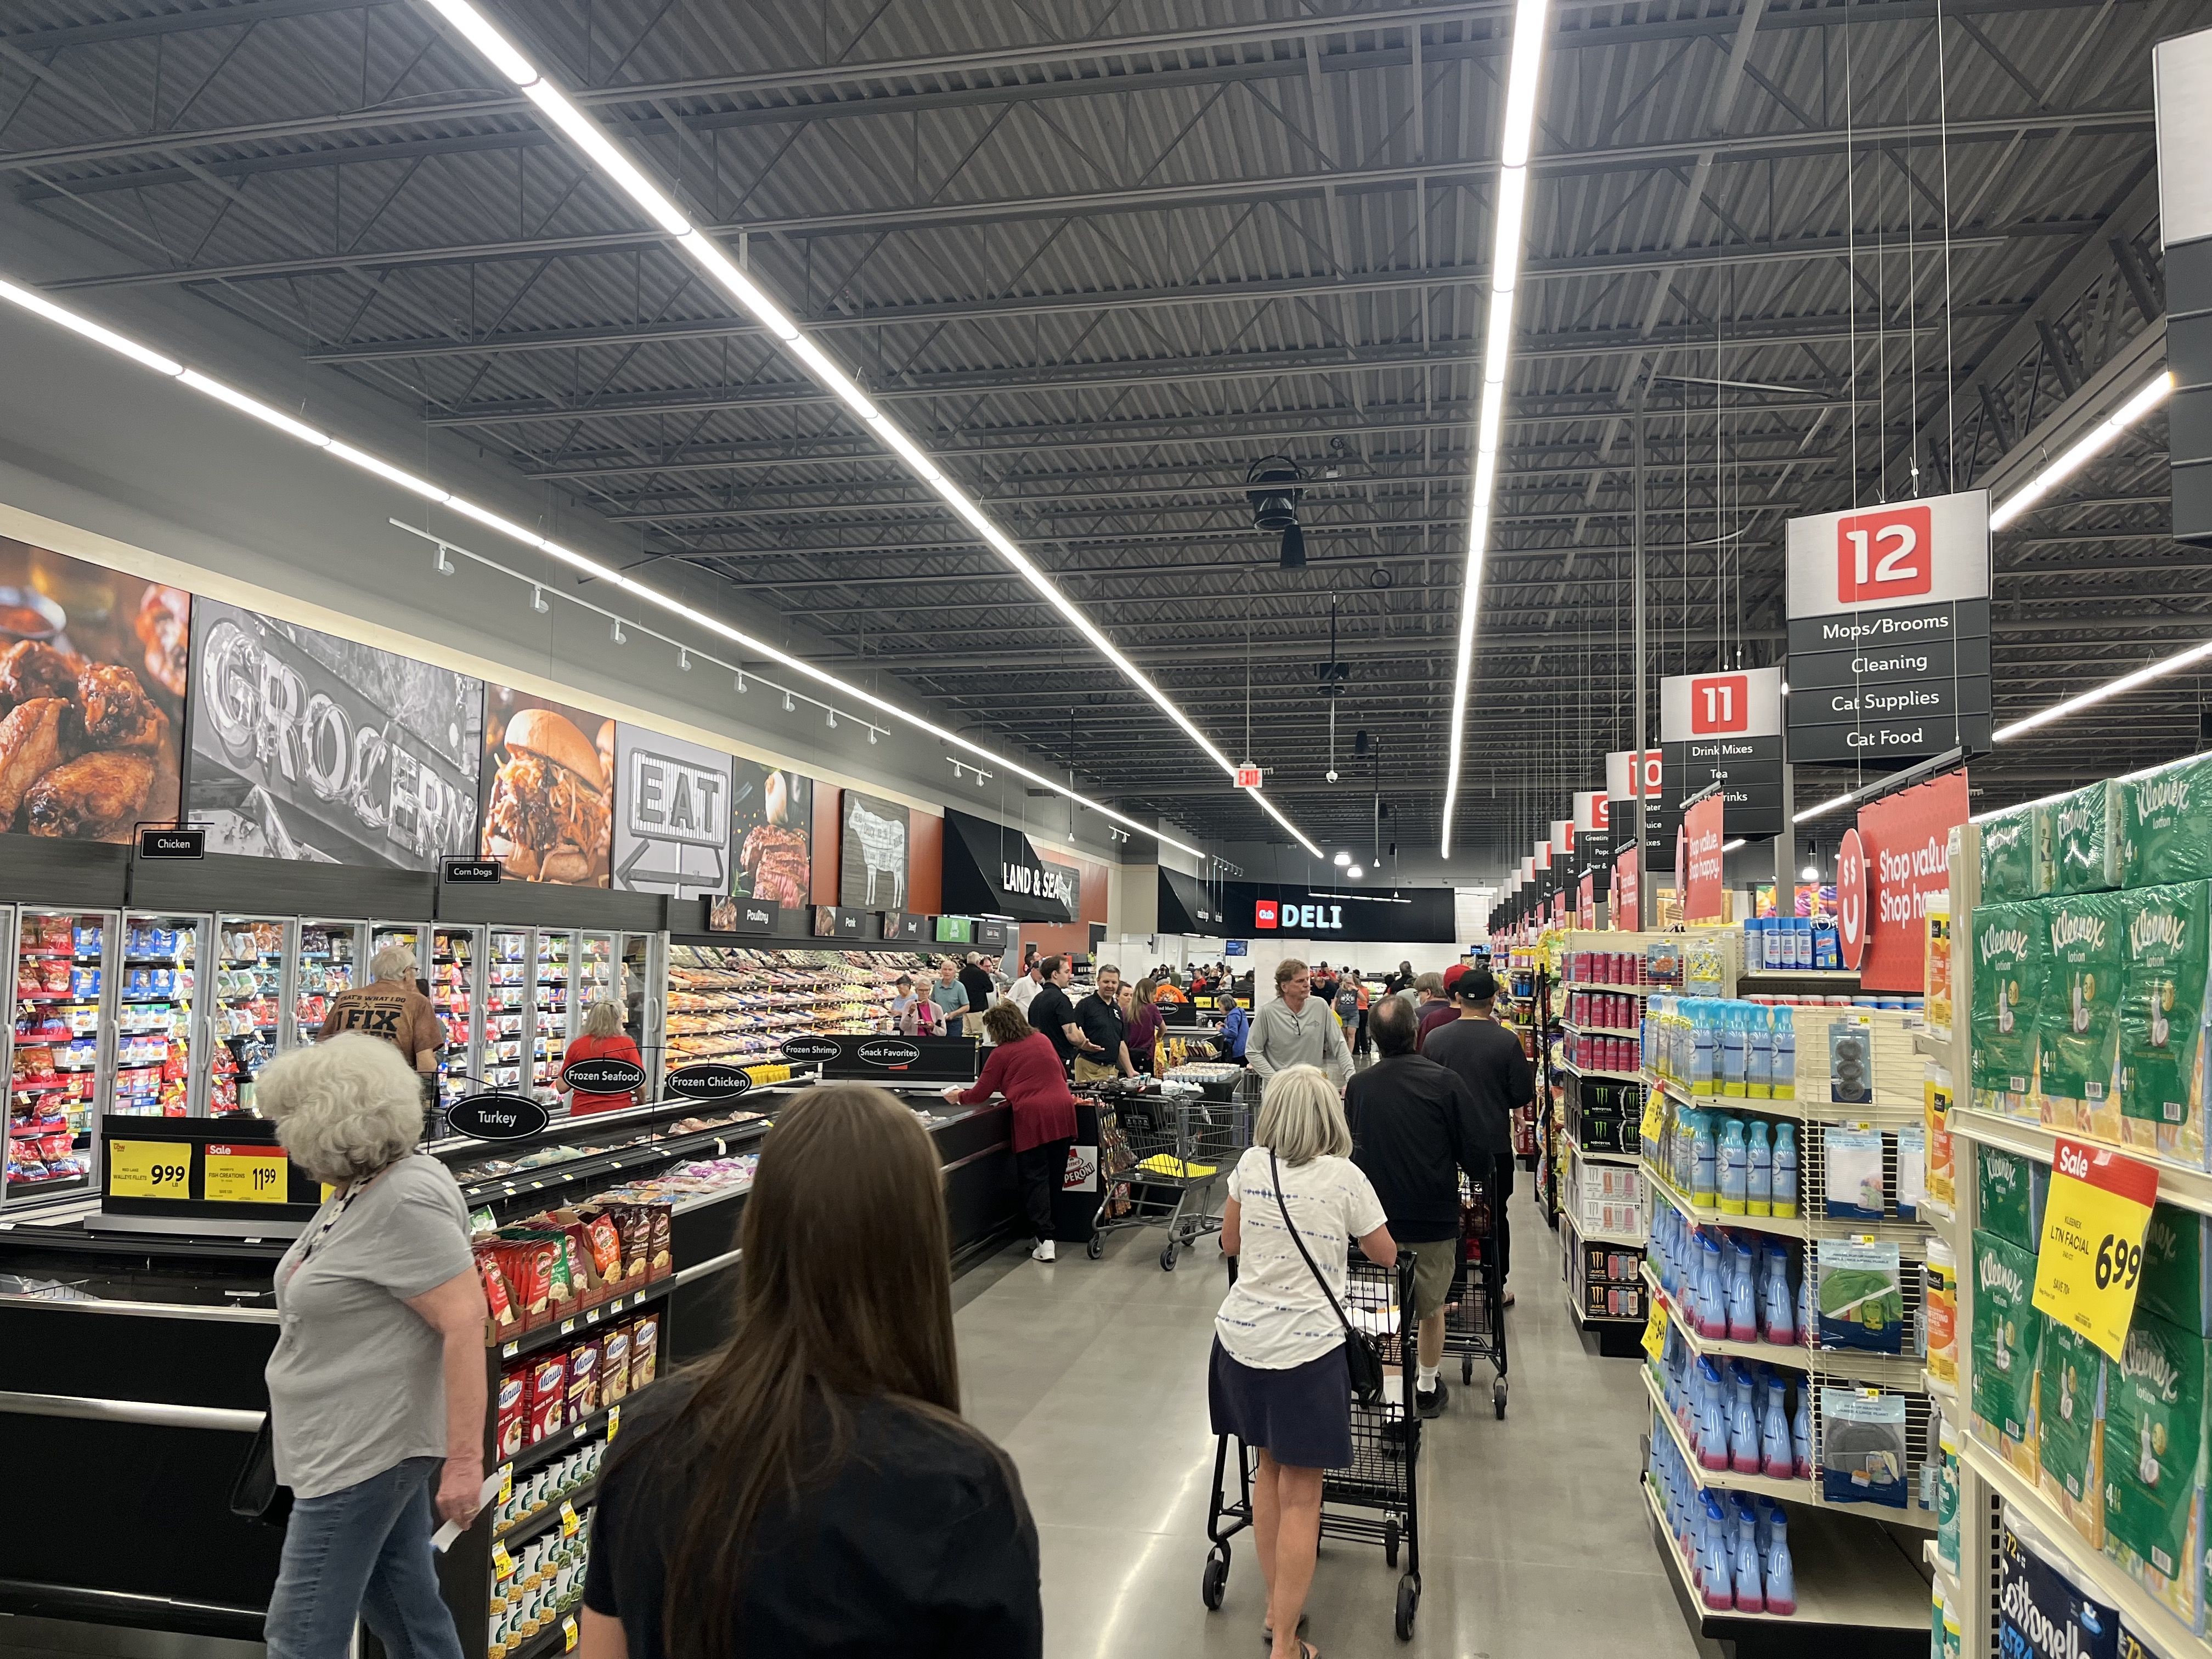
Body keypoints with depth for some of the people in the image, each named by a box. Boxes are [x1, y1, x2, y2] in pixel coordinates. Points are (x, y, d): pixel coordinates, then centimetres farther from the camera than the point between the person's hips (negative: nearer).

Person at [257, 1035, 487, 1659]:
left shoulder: (407, 1202, -23)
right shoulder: (357, 1189, 7)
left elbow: (465, 1323, -27)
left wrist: (464, 1460, -27)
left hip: (364, 1454, -9)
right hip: (367, 1441, 9)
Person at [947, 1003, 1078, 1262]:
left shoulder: (1001, 1054, 1)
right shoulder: (1043, 1040, 17)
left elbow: (980, 1095, 7)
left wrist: (958, 1097, 25)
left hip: (1032, 1116, -5)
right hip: (1062, 1111, 5)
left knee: (1035, 1178, 0)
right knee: (1055, 1176, 12)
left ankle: (1045, 1240, -8)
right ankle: (1049, 1229, 23)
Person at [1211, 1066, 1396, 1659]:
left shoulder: (1251, 1165, 0)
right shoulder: (1344, 1177, -8)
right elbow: (1386, 1255, 6)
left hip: (1242, 1340, 4)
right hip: (1305, 1348, -4)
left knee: (1269, 1468, 20)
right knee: (1301, 1493, 4)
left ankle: (1276, 1607, 31)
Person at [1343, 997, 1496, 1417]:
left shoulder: (1358, 1086, -7)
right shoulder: (1445, 1082, -15)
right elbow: (1475, 1151, -10)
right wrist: (1481, 1178, 11)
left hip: (1376, 1216, 1)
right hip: (1434, 1217, -1)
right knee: (1431, 1307, 18)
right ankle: (1427, 1387, 31)